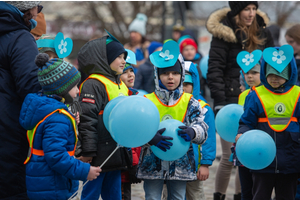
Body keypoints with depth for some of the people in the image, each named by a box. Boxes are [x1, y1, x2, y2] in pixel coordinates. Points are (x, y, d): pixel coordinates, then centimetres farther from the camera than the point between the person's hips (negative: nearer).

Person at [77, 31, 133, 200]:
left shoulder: (121, 85, 18)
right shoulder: (93, 84, -12)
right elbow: (87, 118, -18)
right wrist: (88, 151, -22)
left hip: (116, 153, 9)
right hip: (98, 156, -9)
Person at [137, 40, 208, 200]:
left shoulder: (190, 103, 5)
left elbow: (202, 126, -5)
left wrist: (193, 132, -30)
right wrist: (151, 137, -31)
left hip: (181, 163, 1)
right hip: (153, 162, -1)